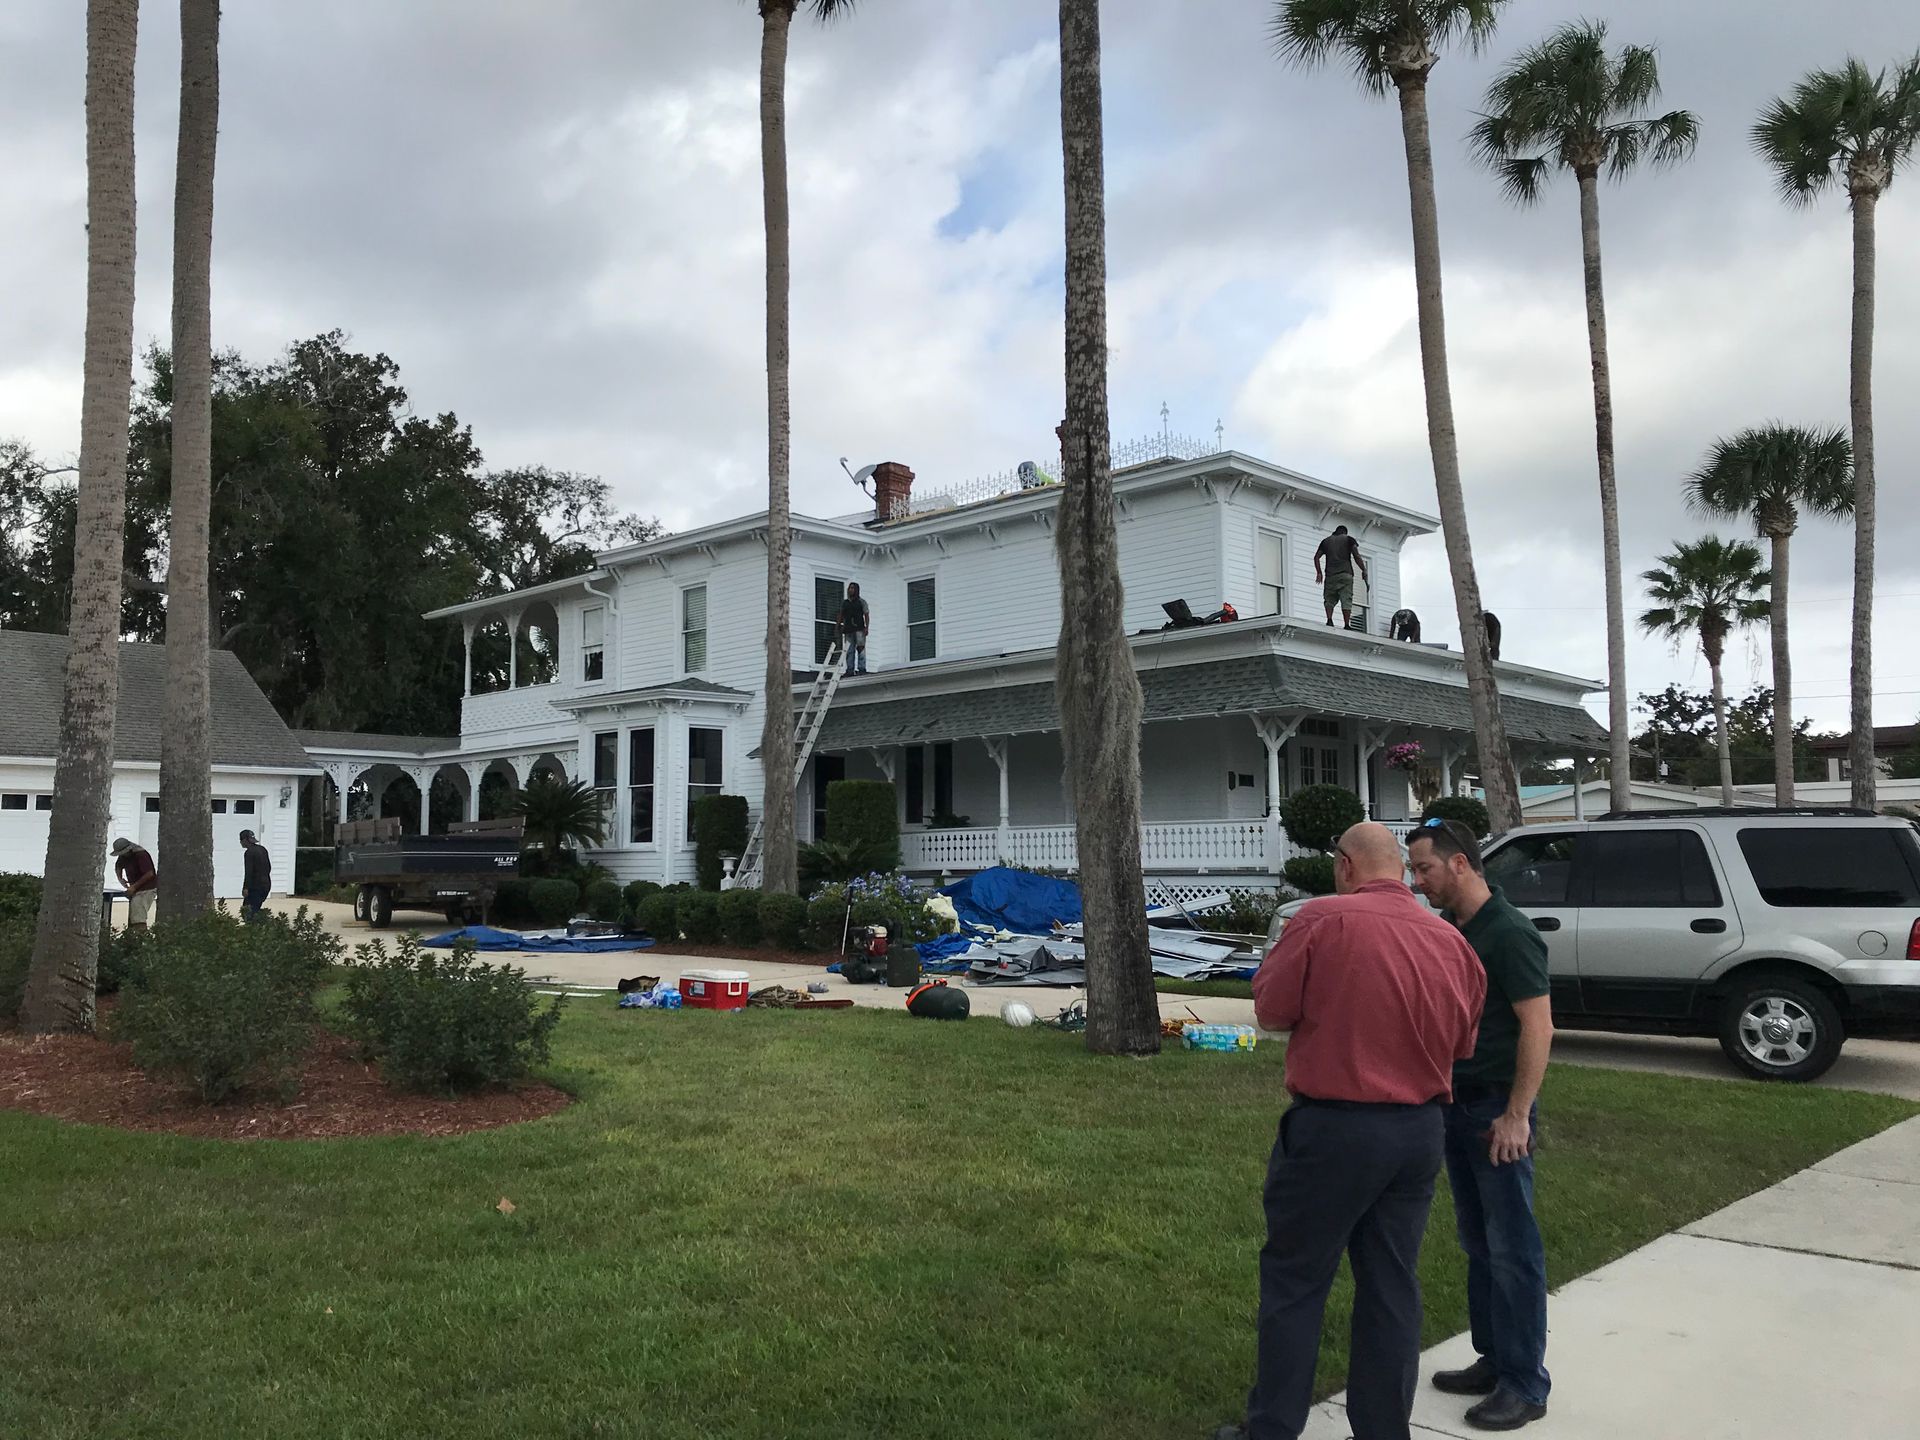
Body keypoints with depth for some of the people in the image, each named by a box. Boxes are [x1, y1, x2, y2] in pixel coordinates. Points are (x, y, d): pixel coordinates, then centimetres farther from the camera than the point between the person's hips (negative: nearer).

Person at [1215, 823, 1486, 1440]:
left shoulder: (1322, 919, -14)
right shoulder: (1451, 939, 1)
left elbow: (1272, 1010, -8)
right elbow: (1463, 1044, 9)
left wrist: (1275, 964, 9)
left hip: (1334, 1128, -5)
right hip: (1420, 1132, 5)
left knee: (1293, 1280, 8)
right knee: (1392, 1285, 15)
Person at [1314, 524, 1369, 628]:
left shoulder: (1326, 541, 19)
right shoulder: (1349, 539, 11)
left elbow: (1316, 557, 12)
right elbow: (1356, 556, -1)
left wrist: (1319, 572, 12)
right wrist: (1364, 570, 3)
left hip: (1330, 575, 2)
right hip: (1346, 574, -2)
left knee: (1329, 599, 6)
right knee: (1346, 600, -6)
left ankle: (1329, 620, -17)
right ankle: (1347, 625, -15)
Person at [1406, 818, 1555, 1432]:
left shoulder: (1509, 933, -16)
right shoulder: (1450, 930, 9)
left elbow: (1538, 1027, -19)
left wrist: (1517, 1115, -20)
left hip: (1497, 1109, -8)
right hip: (1456, 1104, 8)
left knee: (1511, 1247, 0)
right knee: (1478, 1241, 15)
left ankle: (1526, 1383, 10)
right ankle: (1493, 1360, 27)